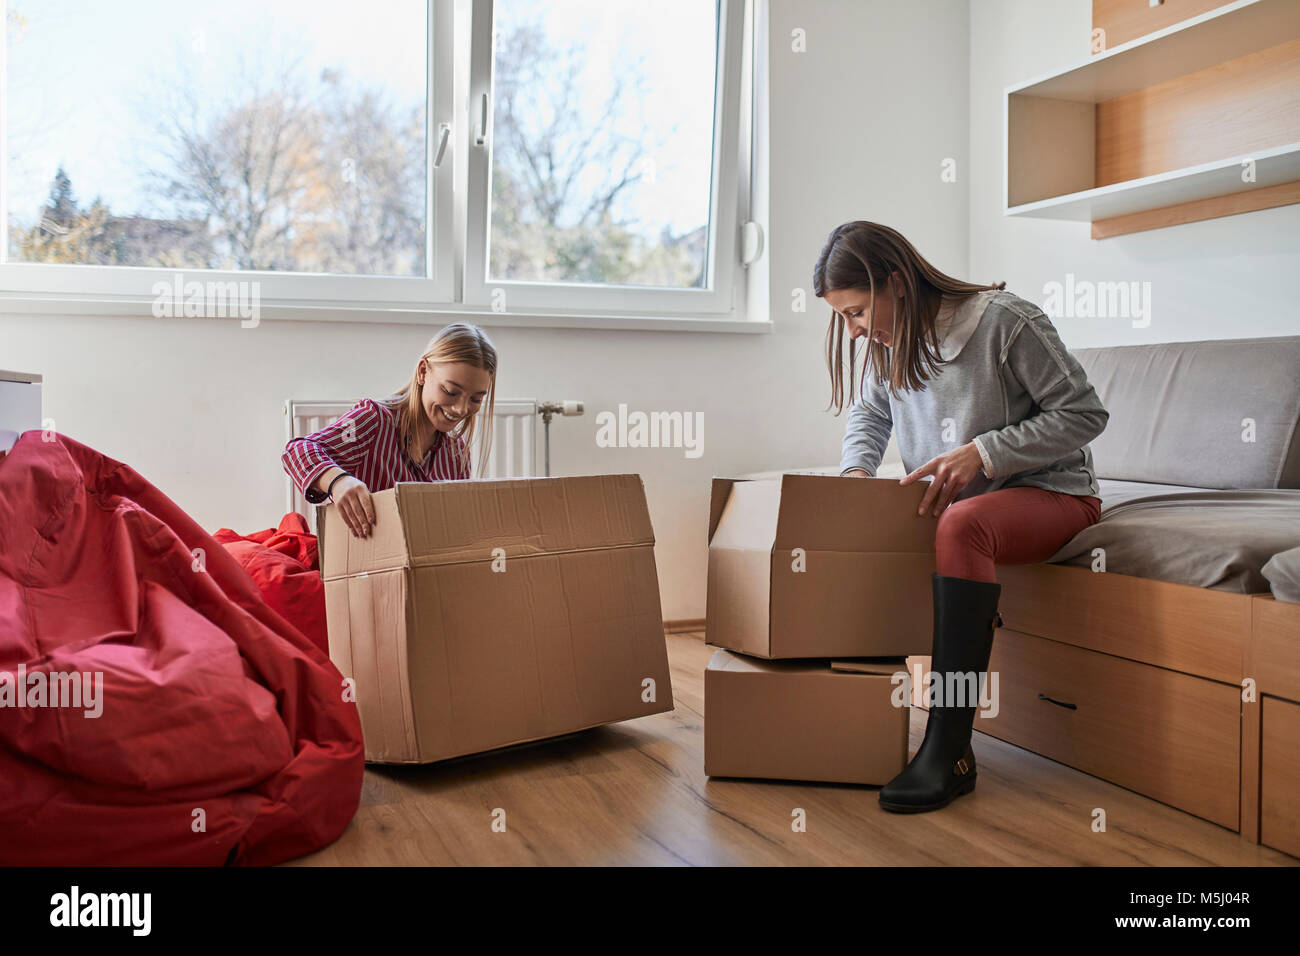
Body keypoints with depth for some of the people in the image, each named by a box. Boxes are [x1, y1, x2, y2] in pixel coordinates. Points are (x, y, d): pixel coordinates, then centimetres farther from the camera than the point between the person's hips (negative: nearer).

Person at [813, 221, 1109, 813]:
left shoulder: (1005, 322, -19)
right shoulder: (889, 342, 1)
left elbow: (1084, 413, -16)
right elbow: (869, 413, 18)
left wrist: (984, 452, -25)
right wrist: (856, 469, -4)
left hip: (1049, 492, -7)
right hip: (948, 499, 7)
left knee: (960, 525, -38)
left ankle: (948, 752, -36)